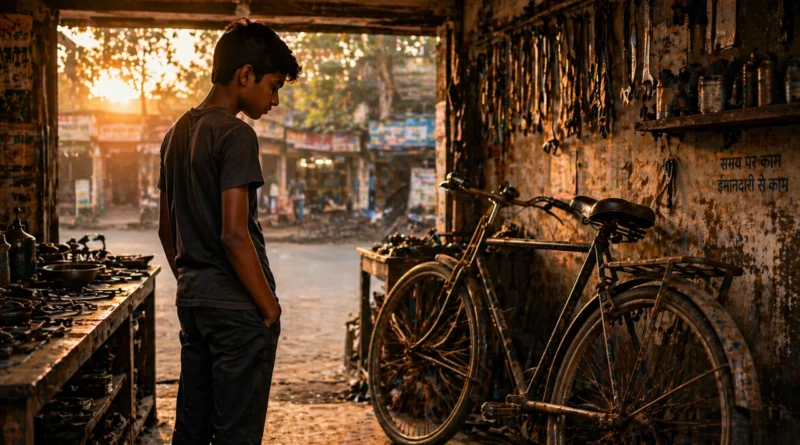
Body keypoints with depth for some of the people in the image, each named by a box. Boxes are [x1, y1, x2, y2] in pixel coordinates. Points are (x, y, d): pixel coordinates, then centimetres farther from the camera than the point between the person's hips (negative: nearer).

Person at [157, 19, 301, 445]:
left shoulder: (177, 133, 12)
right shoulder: (235, 135, -15)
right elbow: (234, 235, -21)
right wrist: (270, 307, -13)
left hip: (191, 302, 9)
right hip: (237, 308, -8)